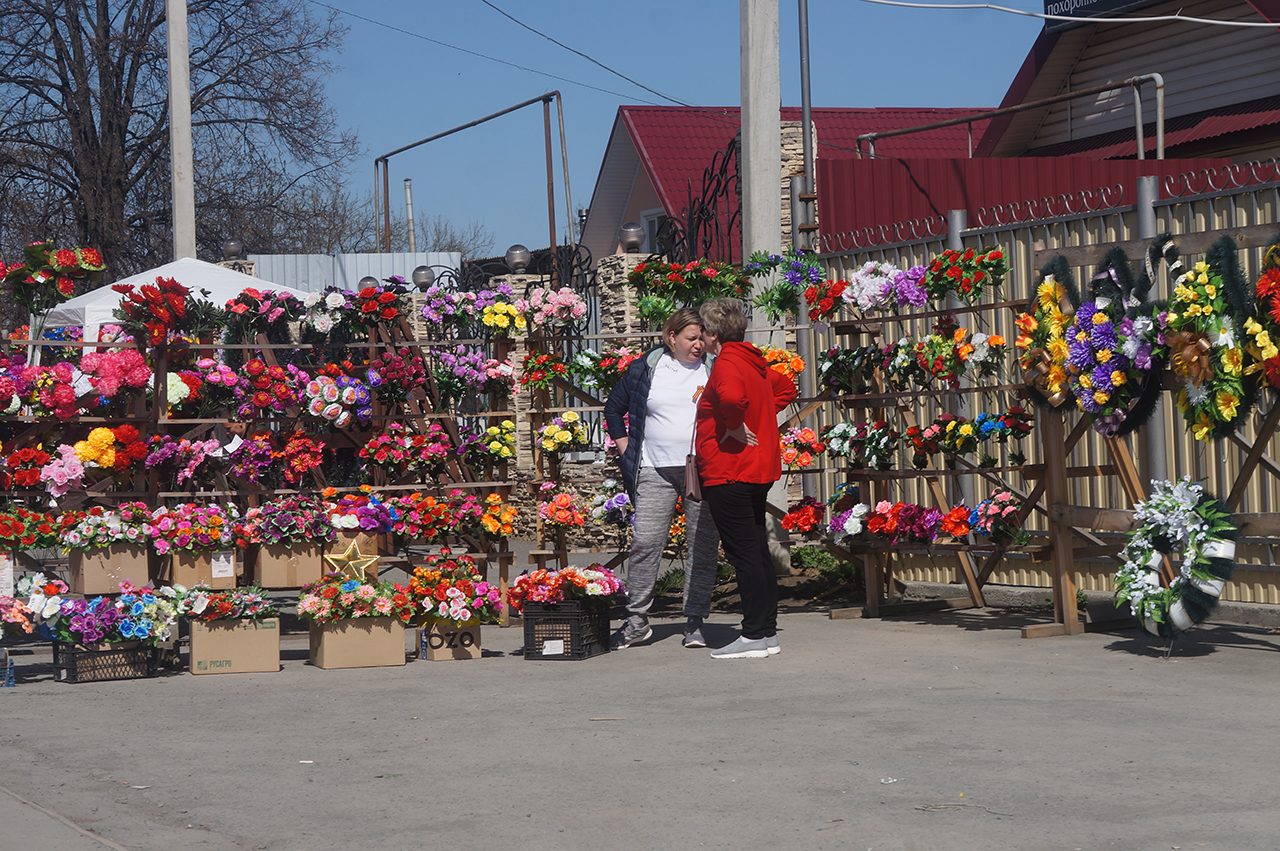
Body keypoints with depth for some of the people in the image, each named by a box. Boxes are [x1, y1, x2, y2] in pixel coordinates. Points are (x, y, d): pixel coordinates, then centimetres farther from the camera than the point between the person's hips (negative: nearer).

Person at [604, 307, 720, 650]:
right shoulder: (644, 368, 7)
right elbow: (614, 408, 19)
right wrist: (626, 450, 12)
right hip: (655, 471, 0)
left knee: (702, 546, 0)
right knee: (645, 543, -4)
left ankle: (695, 622, 6)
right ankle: (637, 621, 5)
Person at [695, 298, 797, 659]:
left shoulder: (727, 363, -14)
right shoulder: (755, 362, 14)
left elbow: (732, 396, -36)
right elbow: (785, 389, 32)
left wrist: (735, 427, -20)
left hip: (729, 472, -9)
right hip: (758, 470, 9)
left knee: (743, 554, -7)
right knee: (757, 551, 12)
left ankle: (754, 636, -6)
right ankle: (768, 632, 16)